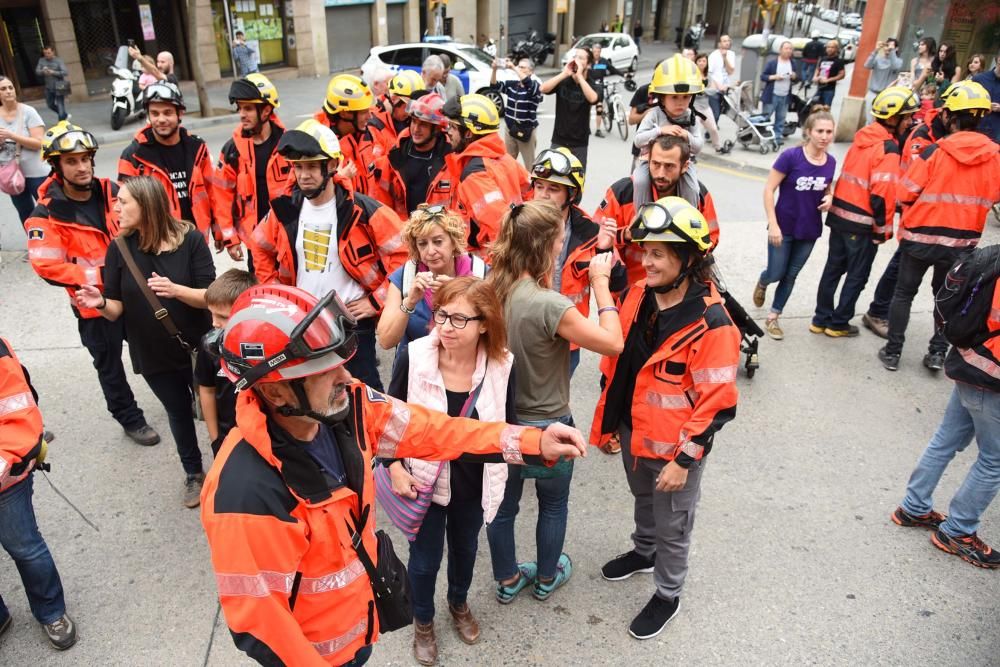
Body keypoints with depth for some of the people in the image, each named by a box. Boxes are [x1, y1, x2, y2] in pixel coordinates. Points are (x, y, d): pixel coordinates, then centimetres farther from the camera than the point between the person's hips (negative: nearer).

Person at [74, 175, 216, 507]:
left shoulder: (190, 239, -16)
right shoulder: (119, 248, -9)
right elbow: (118, 309, -5)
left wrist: (176, 290, -35)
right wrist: (101, 303, -27)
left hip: (197, 347, -2)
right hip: (152, 353, 2)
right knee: (178, 412, 20)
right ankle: (193, 473, 43)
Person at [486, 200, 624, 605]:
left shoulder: (495, 291, -11)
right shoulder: (550, 306, -30)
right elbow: (613, 343, -22)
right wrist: (601, 285, -14)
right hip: (547, 425, -5)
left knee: (503, 504, 22)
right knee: (553, 504, 23)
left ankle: (507, 580, 45)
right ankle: (546, 578, 45)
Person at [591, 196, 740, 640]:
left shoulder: (712, 324, -27)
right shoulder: (638, 297, -6)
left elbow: (717, 403, -22)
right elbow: (614, 361, 6)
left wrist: (684, 459, -19)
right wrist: (605, 420, 10)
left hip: (673, 447, -6)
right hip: (633, 432, 6)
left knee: (672, 526, 15)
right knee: (643, 500, 31)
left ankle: (667, 595, 39)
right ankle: (644, 552, 57)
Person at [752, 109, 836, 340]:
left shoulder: (831, 162, -3)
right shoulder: (791, 156, -17)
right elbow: (769, 189, -14)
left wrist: (829, 198, -9)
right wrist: (773, 224, -18)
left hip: (810, 230, 4)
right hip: (784, 227, -4)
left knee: (790, 276, 11)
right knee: (776, 273, 6)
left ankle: (773, 318, 26)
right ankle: (762, 283, 43)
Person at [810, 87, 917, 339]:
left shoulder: (863, 136, 7)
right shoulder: (888, 150, -17)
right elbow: (882, 196, -20)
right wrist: (882, 229, -11)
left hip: (839, 214, 8)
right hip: (862, 224, -7)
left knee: (833, 268, 15)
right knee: (857, 275, 7)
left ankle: (821, 319, 23)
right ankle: (839, 324, 16)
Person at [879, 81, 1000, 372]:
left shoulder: (935, 152, -17)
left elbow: (904, 193, -12)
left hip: (921, 236, -3)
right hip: (963, 241, 3)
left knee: (904, 293, 11)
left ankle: (892, 352, 16)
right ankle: (938, 352, 22)